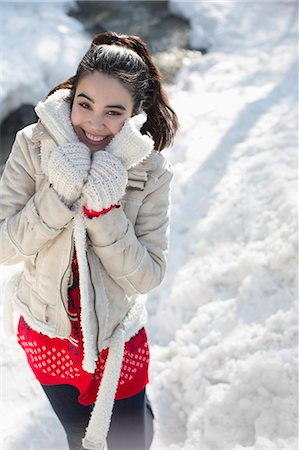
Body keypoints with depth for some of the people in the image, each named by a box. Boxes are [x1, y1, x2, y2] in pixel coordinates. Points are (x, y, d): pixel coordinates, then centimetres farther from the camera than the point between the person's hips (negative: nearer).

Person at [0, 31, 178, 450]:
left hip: (115, 337, -1)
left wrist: (103, 210, -34)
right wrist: (60, 193, -33)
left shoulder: (151, 172, -20)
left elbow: (147, 276, -21)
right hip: (45, 329, 2)